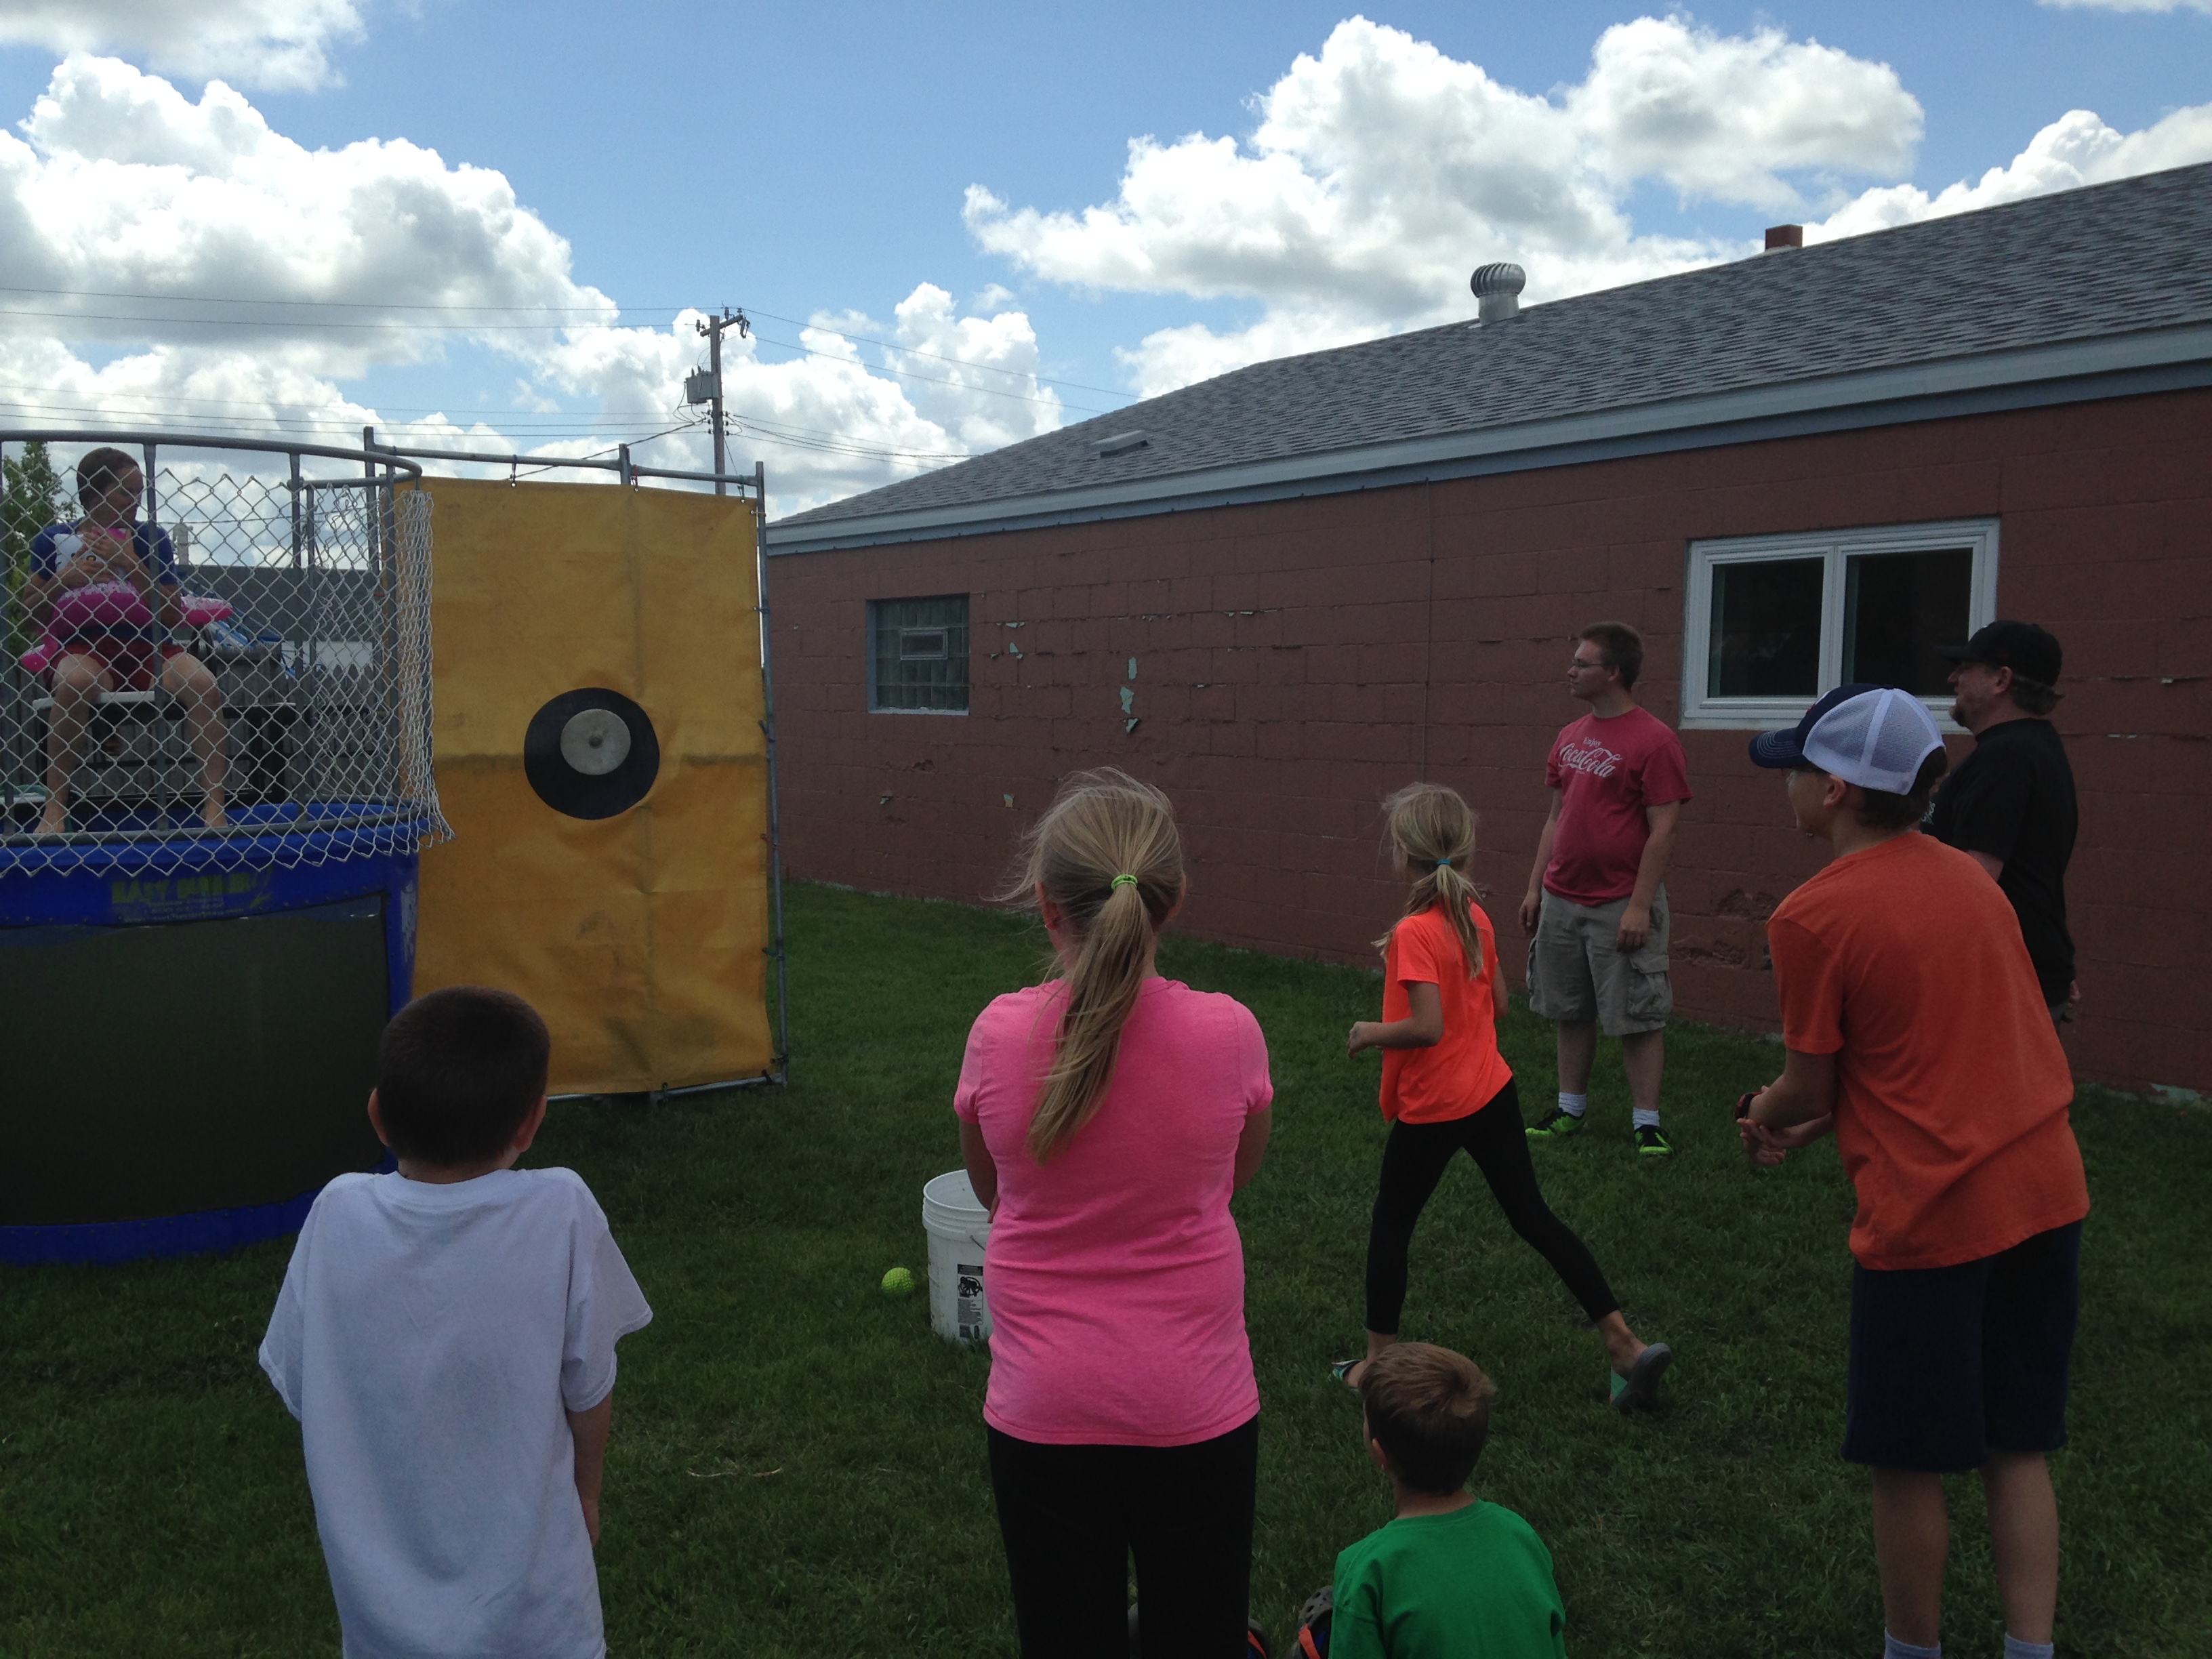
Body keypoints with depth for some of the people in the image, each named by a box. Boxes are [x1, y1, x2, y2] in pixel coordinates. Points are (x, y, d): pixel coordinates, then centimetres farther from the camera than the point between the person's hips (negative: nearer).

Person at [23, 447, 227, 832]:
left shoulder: (151, 539, 11)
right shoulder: (54, 540, 11)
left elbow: (175, 618, 3)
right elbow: (31, 616, 12)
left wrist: (131, 566, -7)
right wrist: (65, 579, -5)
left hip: (145, 648, 1)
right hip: (80, 646, -1)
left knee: (203, 684, -29)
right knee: (76, 681, -38)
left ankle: (214, 805, -29)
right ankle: (54, 808, -31)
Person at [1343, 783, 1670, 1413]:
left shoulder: (1413, 933, -23)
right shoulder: (1475, 916, 1)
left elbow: (1426, 1027, -29)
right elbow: (1497, 1003, 10)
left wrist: (1370, 1032, -13)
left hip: (1432, 1109, -7)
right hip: (1493, 1093, 7)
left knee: (1390, 1227, 11)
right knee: (1532, 1215, 14)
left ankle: (1379, 1362, 23)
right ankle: (1626, 1343, 13)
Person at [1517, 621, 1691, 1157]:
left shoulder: (1653, 741, -12)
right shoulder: (1570, 737, 10)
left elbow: (1662, 832, -14)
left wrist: (1639, 906, -18)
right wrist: (1535, 887, 13)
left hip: (1621, 906, -7)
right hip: (1562, 901, 7)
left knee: (1638, 1018, 1)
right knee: (1570, 1012, 15)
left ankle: (1647, 1123, 10)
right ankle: (1570, 1108, 27)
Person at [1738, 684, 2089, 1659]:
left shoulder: (1812, 916, -15)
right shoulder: (1970, 877, 7)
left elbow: (1809, 1087, -7)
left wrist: (1760, 1118, 15)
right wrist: (1810, 1127, 17)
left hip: (1930, 1217, -7)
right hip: (2045, 1193, 7)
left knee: (1908, 1466, 11)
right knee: (2018, 1449, 18)